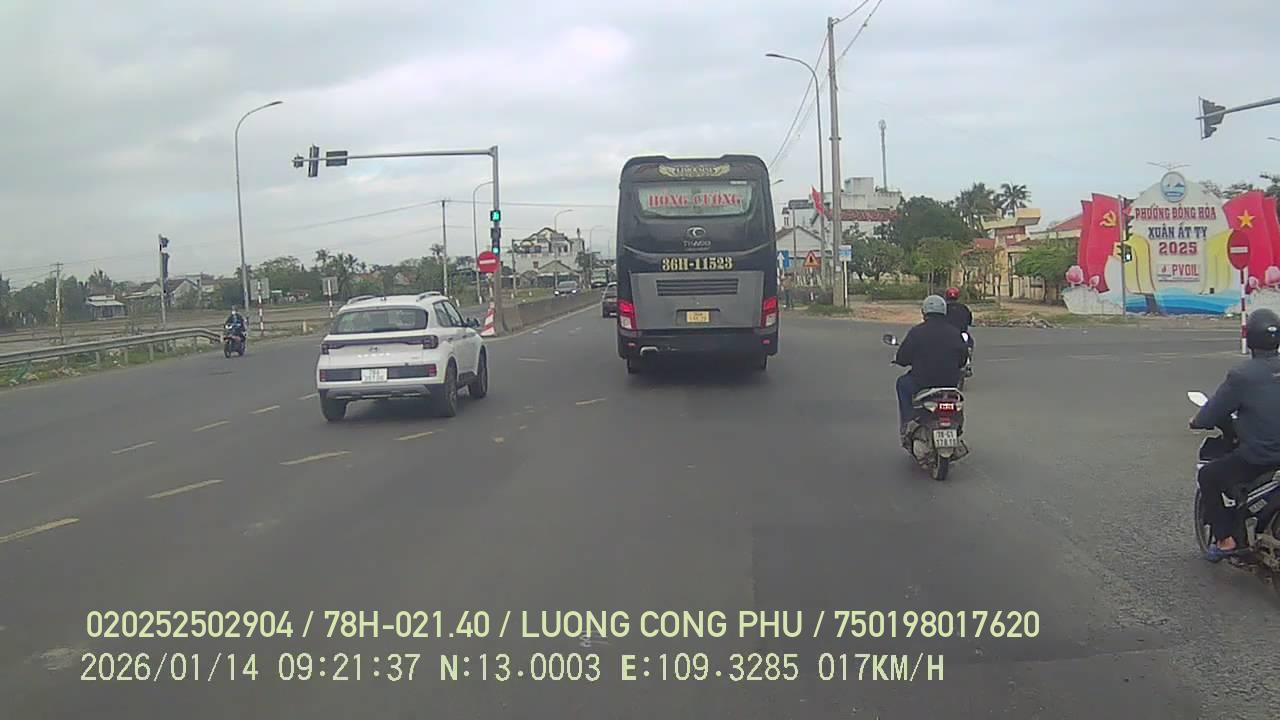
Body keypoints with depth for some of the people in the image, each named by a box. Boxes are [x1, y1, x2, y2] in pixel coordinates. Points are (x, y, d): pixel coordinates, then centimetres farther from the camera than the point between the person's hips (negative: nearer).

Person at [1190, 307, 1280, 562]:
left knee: (1208, 477, 16)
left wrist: (1197, 422, 12)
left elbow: (1208, 417, -9)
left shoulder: (1241, 375, -14)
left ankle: (1226, 540, 13)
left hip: (1257, 459, -6)